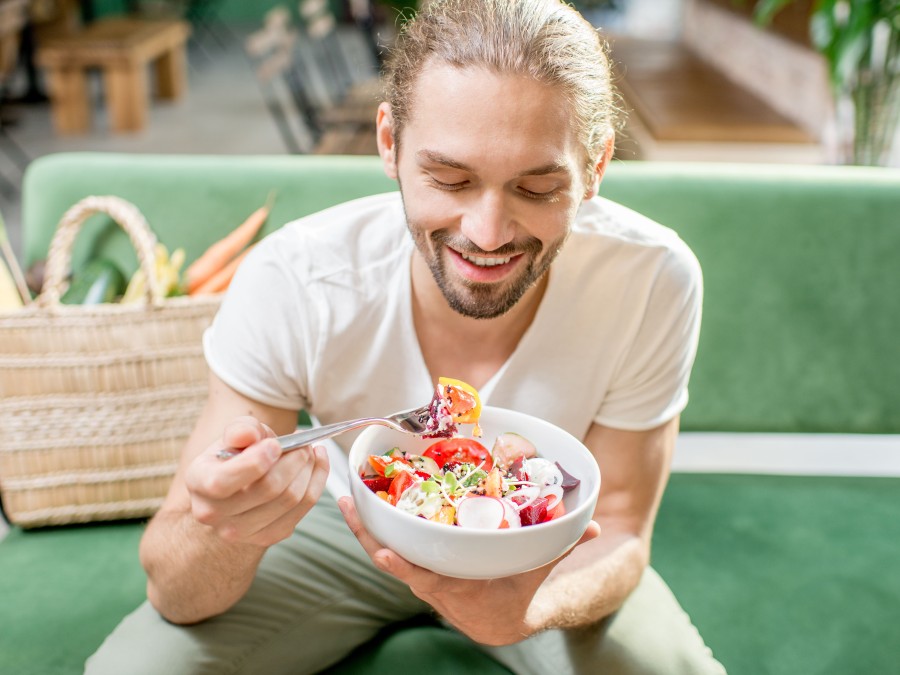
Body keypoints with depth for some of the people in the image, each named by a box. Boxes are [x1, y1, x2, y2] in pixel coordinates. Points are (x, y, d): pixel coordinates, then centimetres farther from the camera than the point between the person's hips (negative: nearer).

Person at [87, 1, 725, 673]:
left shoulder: (653, 282, -29)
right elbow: (175, 593, -24)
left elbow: (618, 534, -17)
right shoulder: (290, 282, -30)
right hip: (347, 523, -1)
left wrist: (530, 607, -41)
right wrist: (223, 535, -49)